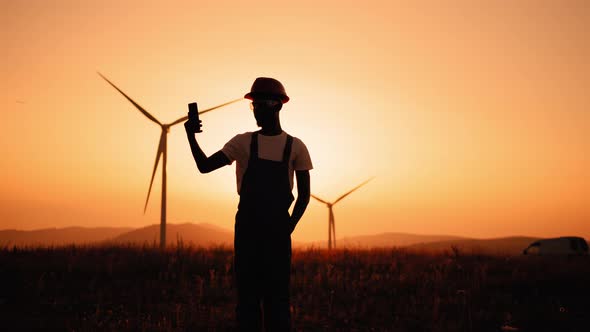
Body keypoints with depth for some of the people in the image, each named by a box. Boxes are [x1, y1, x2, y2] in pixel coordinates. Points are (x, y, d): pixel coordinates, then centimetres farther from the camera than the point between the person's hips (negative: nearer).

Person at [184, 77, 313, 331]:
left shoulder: (295, 147, 3)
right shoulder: (243, 142, 6)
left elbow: (304, 194, 5)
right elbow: (205, 166, -2)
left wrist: (289, 226, -5)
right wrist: (191, 136, -16)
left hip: (277, 231, -1)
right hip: (247, 227, 1)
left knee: (277, 296, 1)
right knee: (247, 294, 3)